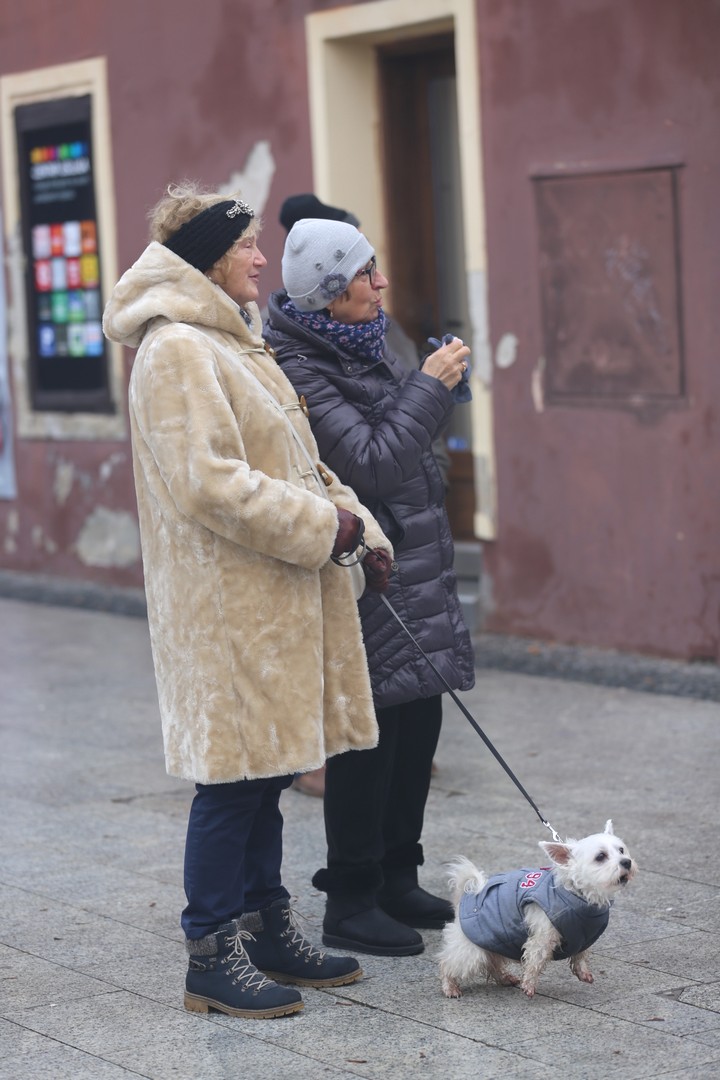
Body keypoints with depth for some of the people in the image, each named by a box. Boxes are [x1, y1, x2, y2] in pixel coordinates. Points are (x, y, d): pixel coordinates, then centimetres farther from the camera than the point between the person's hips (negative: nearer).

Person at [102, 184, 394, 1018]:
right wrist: (324, 526, -19)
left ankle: (266, 930, 25)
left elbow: (295, 462, 23)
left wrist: (358, 525, 9)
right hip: (227, 604, -10)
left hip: (275, 598, 10)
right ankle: (212, 956, 6)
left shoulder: (235, 342, 18)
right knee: (235, 775, -4)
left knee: (265, 769, 15)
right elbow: (210, 482, -24)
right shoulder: (176, 351, -15)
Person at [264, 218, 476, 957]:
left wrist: (435, 383, 11)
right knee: (369, 733, -4)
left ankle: (395, 880, 27)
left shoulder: (361, 344, 11)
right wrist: (430, 386, -15)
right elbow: (371, 463, -21)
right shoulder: (296, 369, -18)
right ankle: (351, 903, 7)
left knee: (417, 720, 13)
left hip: (408, 565, 9)